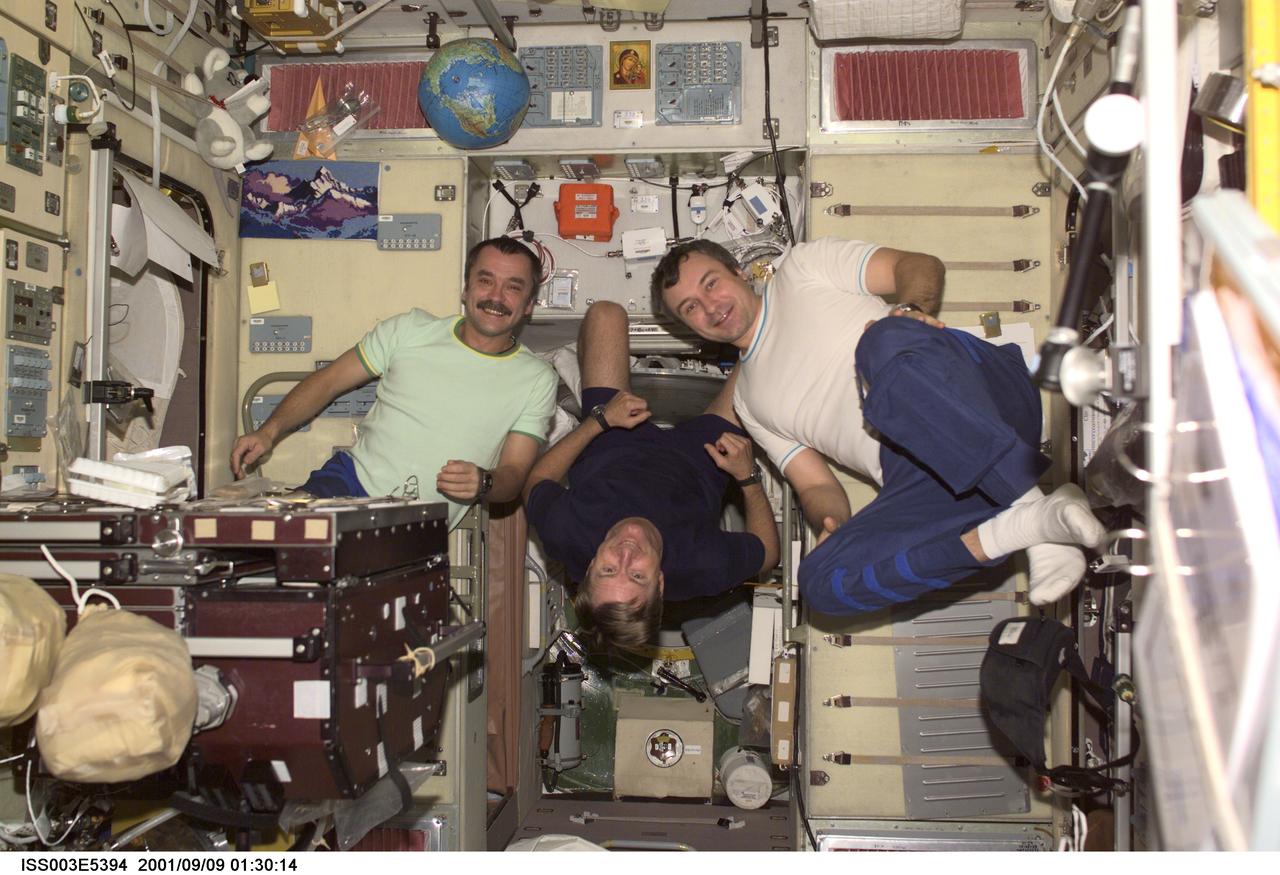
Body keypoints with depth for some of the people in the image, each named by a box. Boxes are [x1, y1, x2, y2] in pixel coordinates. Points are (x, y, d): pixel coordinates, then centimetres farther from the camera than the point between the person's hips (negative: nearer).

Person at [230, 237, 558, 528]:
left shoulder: (536, 380, 6)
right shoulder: (411, 329, 9)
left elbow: (514, 473, 5)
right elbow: (327, 381, 12)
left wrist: (484, 483, -20)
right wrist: (268, 432, -3)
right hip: (350, 479, 1)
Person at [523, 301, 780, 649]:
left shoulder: (564, 533, -44)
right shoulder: (705, 567, -44)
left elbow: (537, 479, -19)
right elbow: (768, 550, -18)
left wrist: (598, 420, -23)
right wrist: (748, 477, -23)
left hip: (610, 446, 1)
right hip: (697, 461, -1)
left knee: (606, 314, 6)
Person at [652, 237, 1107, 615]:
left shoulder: (803, 267, 21)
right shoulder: (750, 399, 28)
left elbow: (921, 264, 12)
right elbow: (815, 484, 20)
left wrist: (909, 313, -11)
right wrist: (831, 525, -4)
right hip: (923, 479, 4)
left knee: (884, 341, -37)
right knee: (819, 577, -23)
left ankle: (1034, 503, -37)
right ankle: (1030, 526, -29)